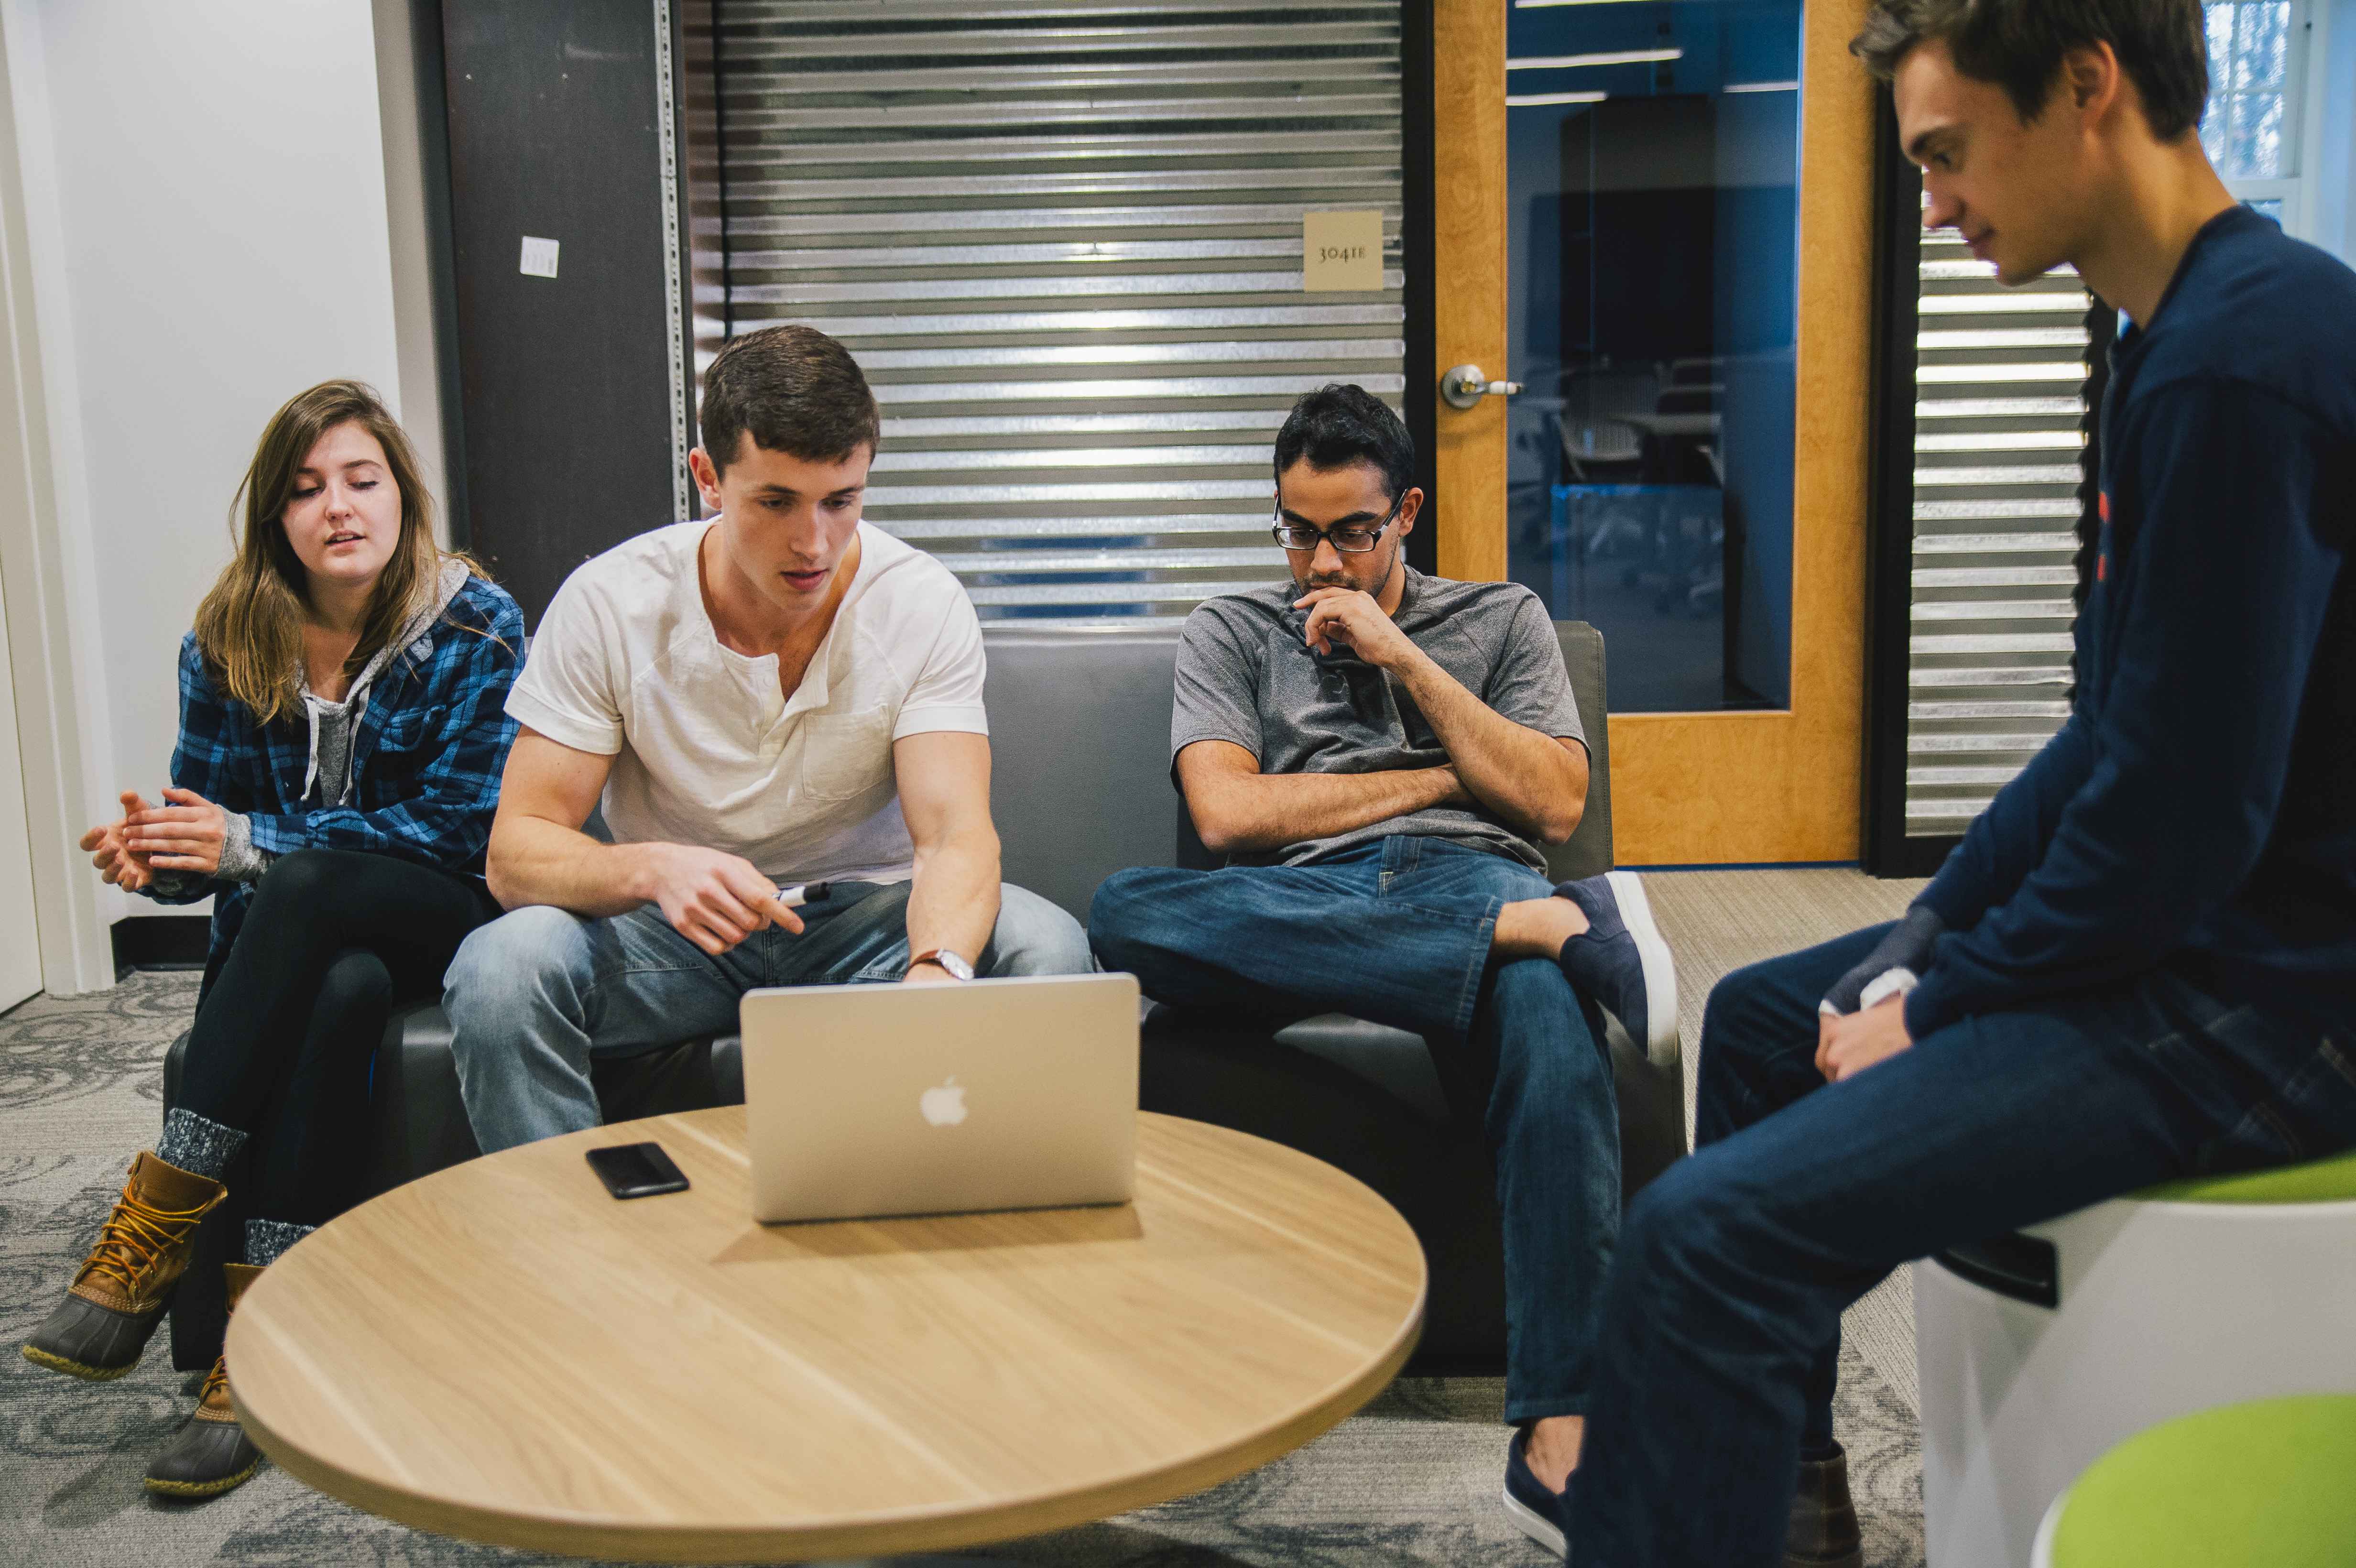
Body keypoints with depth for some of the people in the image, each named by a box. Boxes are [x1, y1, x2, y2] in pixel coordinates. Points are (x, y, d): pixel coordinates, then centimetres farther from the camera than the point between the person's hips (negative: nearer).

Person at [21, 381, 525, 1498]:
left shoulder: (478, 630, -7)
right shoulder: (228, 642, 4)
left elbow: (459, 829, -13)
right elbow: (213, 814, 5)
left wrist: (251, 844, -20)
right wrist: (159, 855, -22)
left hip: (440, 919, -2)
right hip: (297, 943, 2)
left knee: (307, 886, -36)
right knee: (338, 995, -36)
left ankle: (158, 1223, -34)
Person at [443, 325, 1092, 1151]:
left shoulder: (923, 604, -12)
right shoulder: (609, 603, -12)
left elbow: (955, 833, -22)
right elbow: (516, 850, -15)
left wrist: (937, 972, -46)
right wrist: (651, 869, -39)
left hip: (865, 917, 1)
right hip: (677, 929, 0)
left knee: (1046, 949, -28)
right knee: (501, 965, -30)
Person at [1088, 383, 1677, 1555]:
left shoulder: (1500, 619, 24)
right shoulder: (1232, 632, 23)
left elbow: (1556, 803, 9)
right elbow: (1227, 812, 5)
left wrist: (1403, 659, 4)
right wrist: (1439, 775, 7)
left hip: (1468, 881, -1)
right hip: (1300, 907, 1)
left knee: (1550, 1017, -40)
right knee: (1123, 910, -35)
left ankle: (1556, 1432, -41)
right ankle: (1562, 923, -36)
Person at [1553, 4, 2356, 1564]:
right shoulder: (2189, 333, 11)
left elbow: (2183, 806, -24)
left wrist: (1938, 1008, -11)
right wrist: (1924, 941, 8)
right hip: (2189, 924, 11)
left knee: (1710, 1233, -23)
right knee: (1759, 1015, 24)